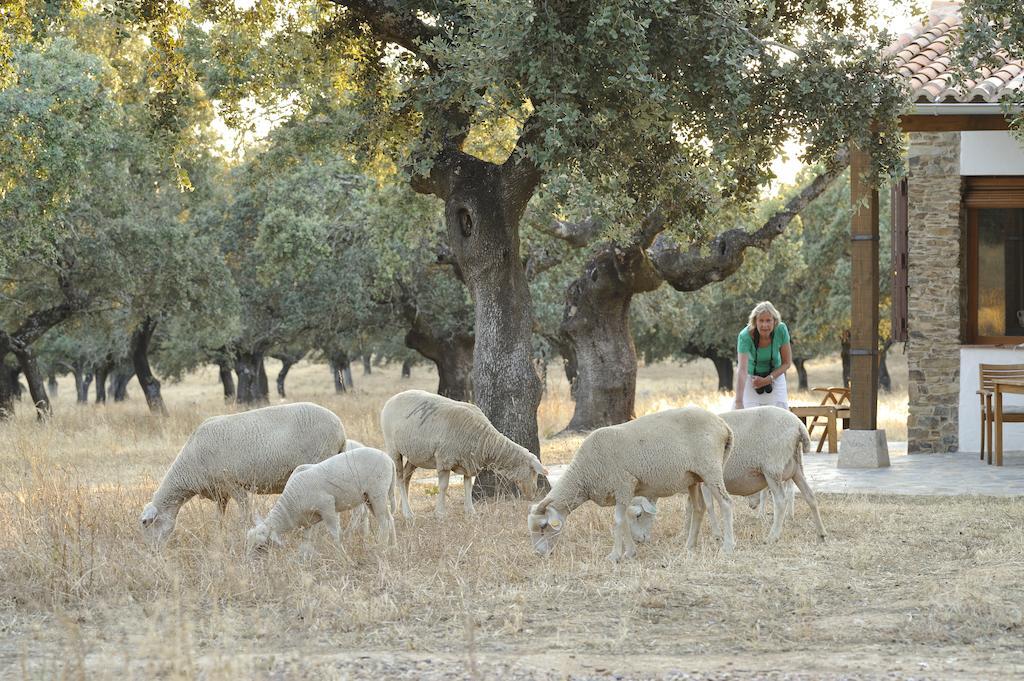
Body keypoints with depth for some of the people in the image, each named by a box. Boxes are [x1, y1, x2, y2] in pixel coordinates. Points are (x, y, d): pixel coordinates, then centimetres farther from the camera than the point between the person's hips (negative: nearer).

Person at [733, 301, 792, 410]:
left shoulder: (781, 330, -23)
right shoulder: (745, 336, -30)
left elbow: (787, 362, -9)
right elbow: (742, 370, -38)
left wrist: (768, 379, -21)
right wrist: (738, 402, -46)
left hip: (775, 376, 2)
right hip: (751, 378, -2)